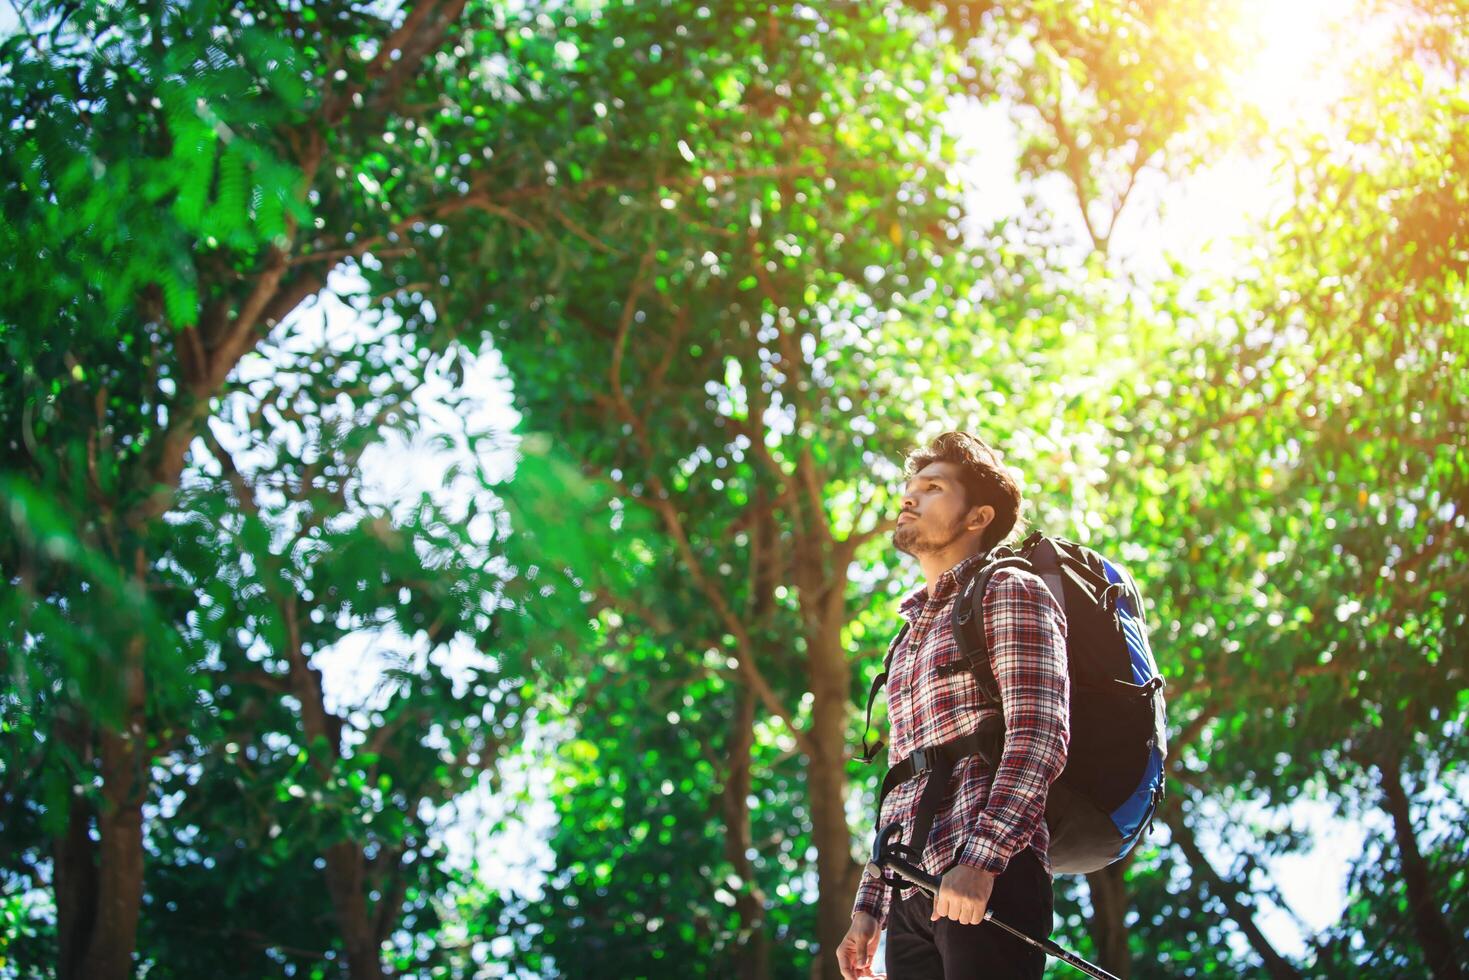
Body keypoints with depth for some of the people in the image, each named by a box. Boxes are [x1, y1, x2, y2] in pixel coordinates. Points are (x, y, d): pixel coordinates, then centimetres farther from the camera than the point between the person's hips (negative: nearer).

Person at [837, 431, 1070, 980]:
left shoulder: (1009, 592, 3)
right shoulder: (912, 635, 28)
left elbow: (1038, 737, -11)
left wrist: (980, 862, -23)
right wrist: (869, 908, 20)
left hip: (987, 881, -7)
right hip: (914, 894, 7)